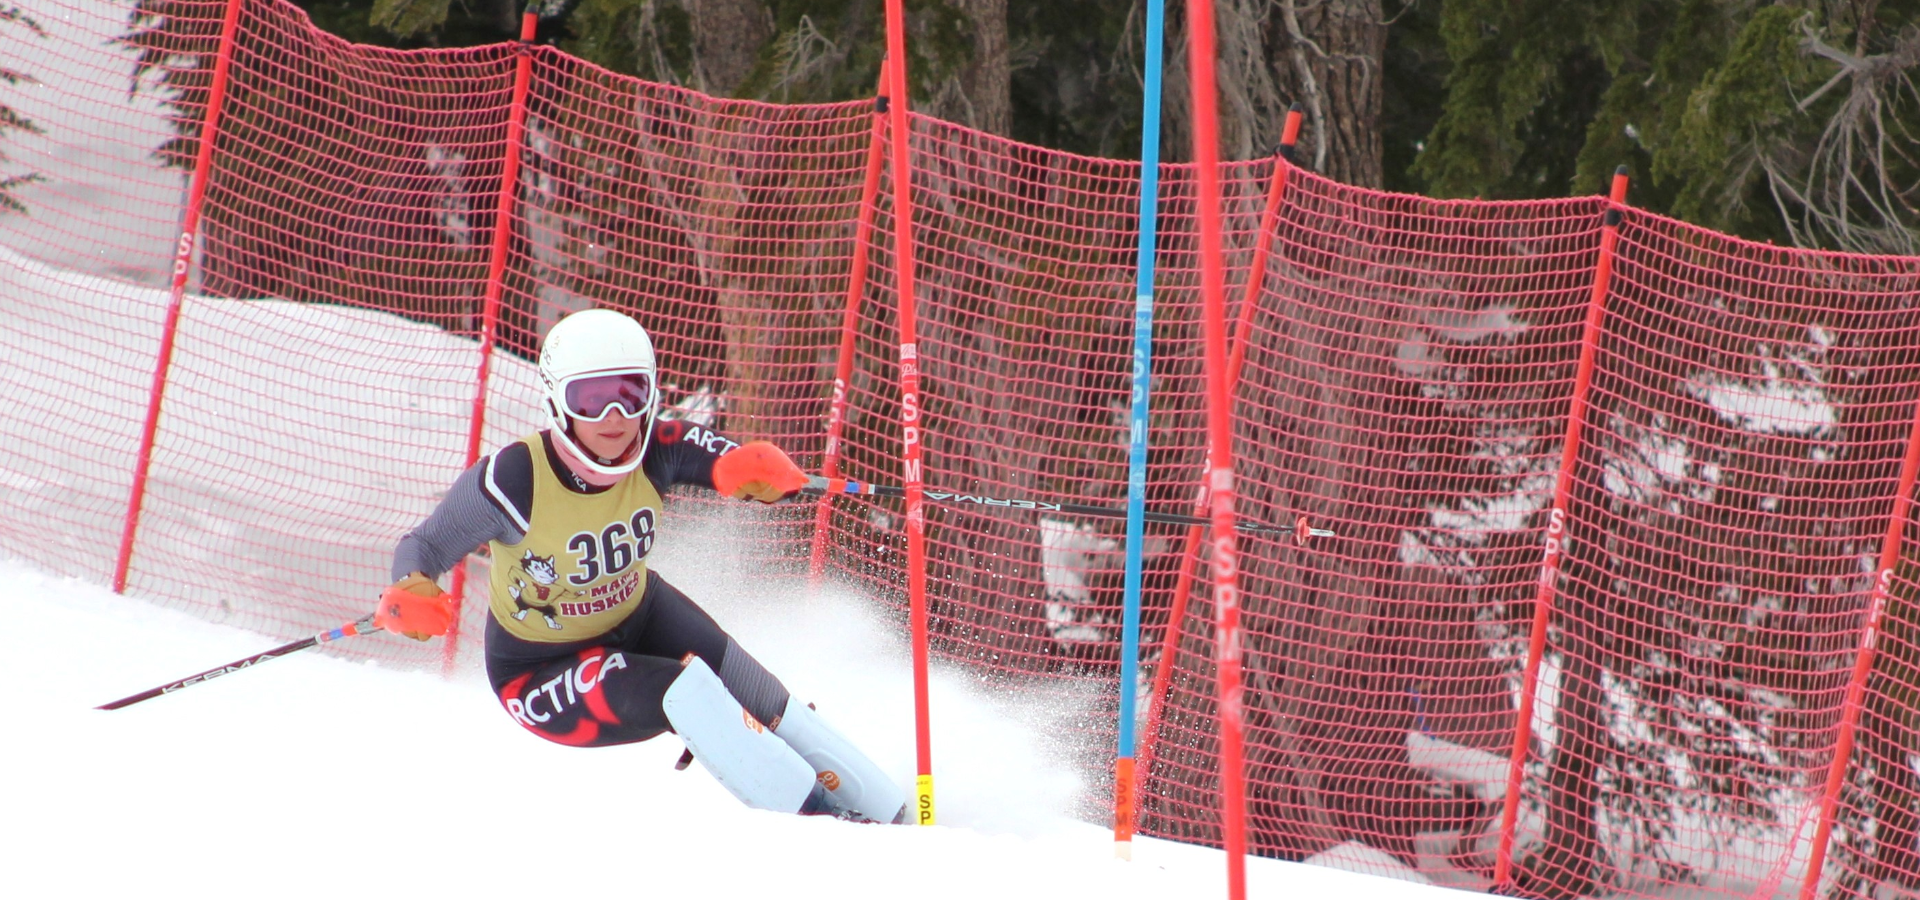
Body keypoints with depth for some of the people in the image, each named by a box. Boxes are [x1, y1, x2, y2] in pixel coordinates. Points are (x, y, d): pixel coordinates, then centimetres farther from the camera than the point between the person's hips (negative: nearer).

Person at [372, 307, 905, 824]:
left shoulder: (657, 451, -20)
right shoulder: (512, 479, -31)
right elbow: (424, 546, -22)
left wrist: (763, 472, -48)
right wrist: (410, 594, -44)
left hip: (637, 615, 5)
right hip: (542, 669, -5)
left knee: (760, 704, -5)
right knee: (682, 694, -26)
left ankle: (889, 817, 13)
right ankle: (814, 820, -15)